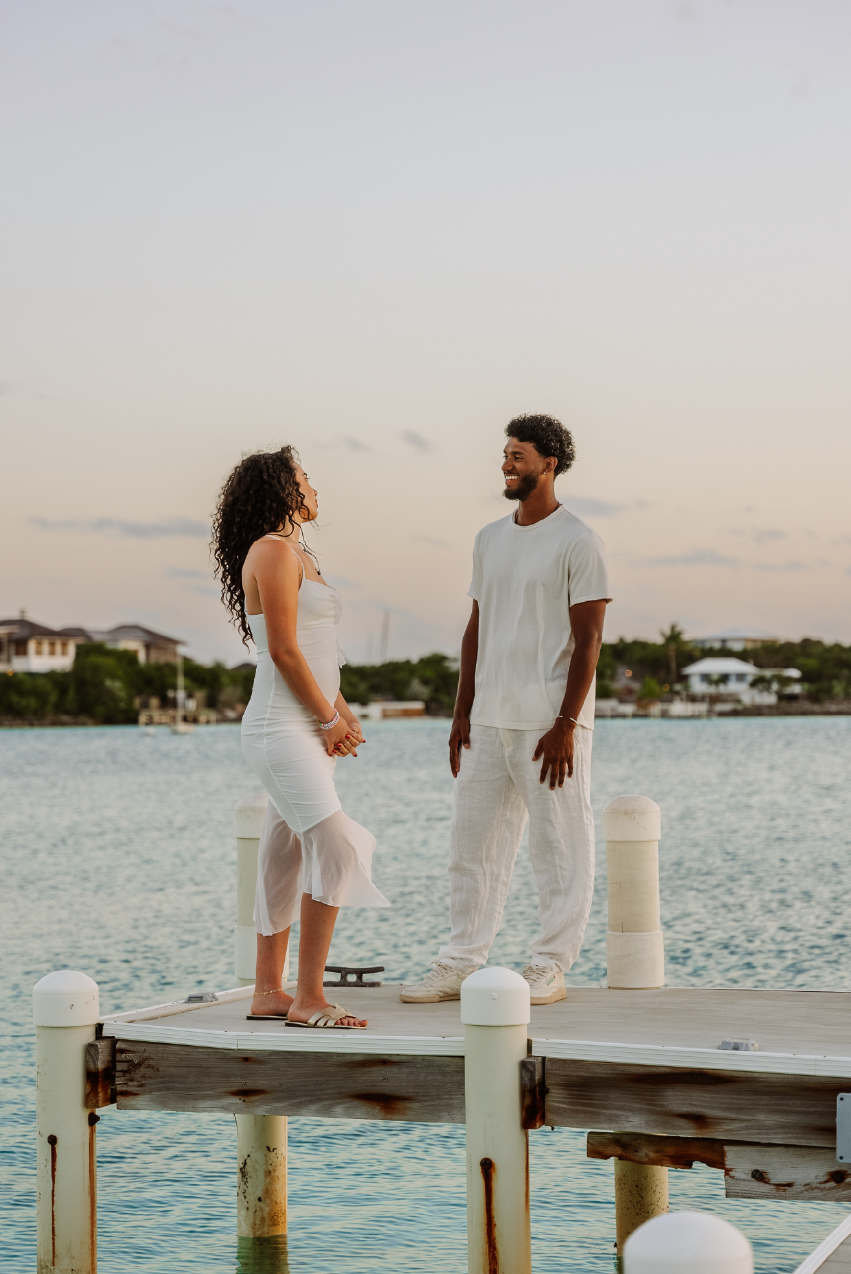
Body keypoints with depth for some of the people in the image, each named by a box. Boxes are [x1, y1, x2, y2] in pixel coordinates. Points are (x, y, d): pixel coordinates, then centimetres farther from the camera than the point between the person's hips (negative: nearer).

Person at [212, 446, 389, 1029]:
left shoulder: (298, 554, 19)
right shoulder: (272, 551, -11)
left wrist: (342, 712, 8)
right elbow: (284, 651, -16)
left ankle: (269, 991, 15)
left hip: (311, 728, 10)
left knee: (287, 860, 10)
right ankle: (309, 997, -14)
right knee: (336, 849, -16)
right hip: (282, 728, -10)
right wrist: (329, 720, -10)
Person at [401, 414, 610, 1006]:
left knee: (560, 846, 0)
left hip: (551, 722, -7)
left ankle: (550, 968, 7)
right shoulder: (490, 539, 15)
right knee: (474, 844, 7)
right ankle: (459, 966, 12)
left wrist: (565, 724, -16)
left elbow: (588, 640, -10)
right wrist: (462, 712, 11)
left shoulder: (578, 541, -6)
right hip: (489, 719, 7)